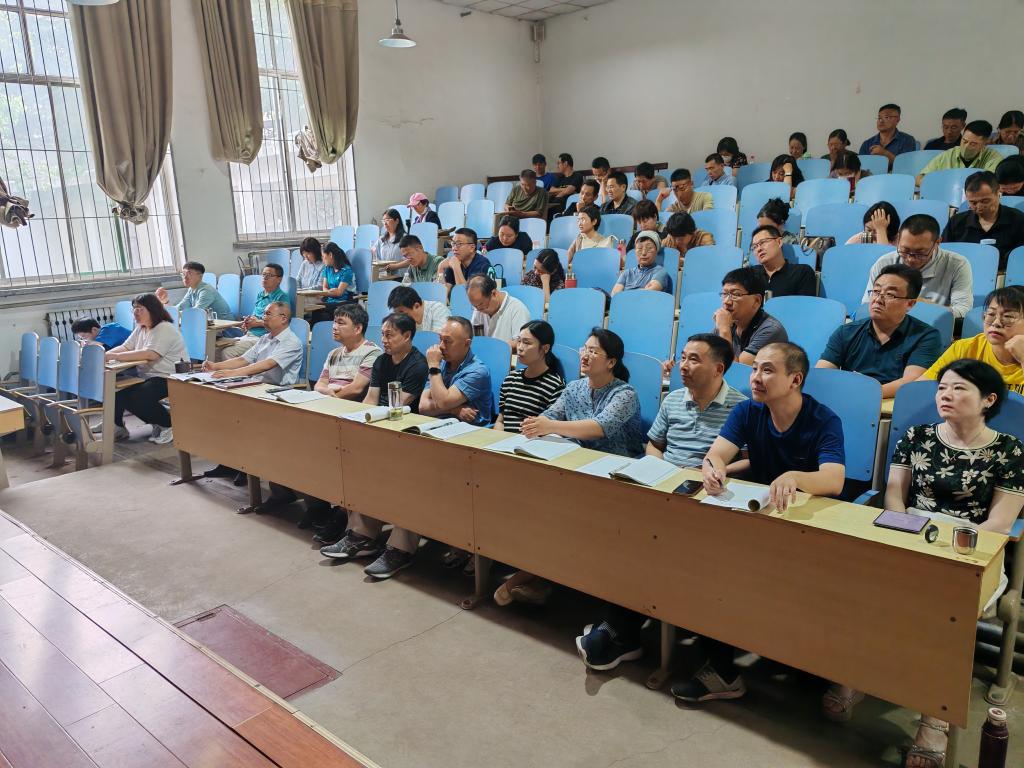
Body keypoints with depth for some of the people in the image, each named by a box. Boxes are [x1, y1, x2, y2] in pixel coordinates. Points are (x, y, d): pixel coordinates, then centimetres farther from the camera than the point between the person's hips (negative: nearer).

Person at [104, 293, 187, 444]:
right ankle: (118, 427, 6)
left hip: (169, 379, -9)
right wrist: (105, 355, -12)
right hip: (146, 376, 9)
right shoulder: (140, 329, 16)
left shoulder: (165, 329, -17)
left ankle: (169, 424, -5)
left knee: (136, 398, -27)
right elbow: (125, 347, 8)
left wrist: (114, 356, -31)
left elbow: (149, 354, -29)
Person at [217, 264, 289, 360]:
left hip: (261, 337, -8)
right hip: (248, 335, 8)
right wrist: (247, 323, 5)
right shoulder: (260, 295, 20)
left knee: (227, 352, -23)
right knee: (218, 350, -7)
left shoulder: (282, 297, -6)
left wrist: (258, 322, -9)